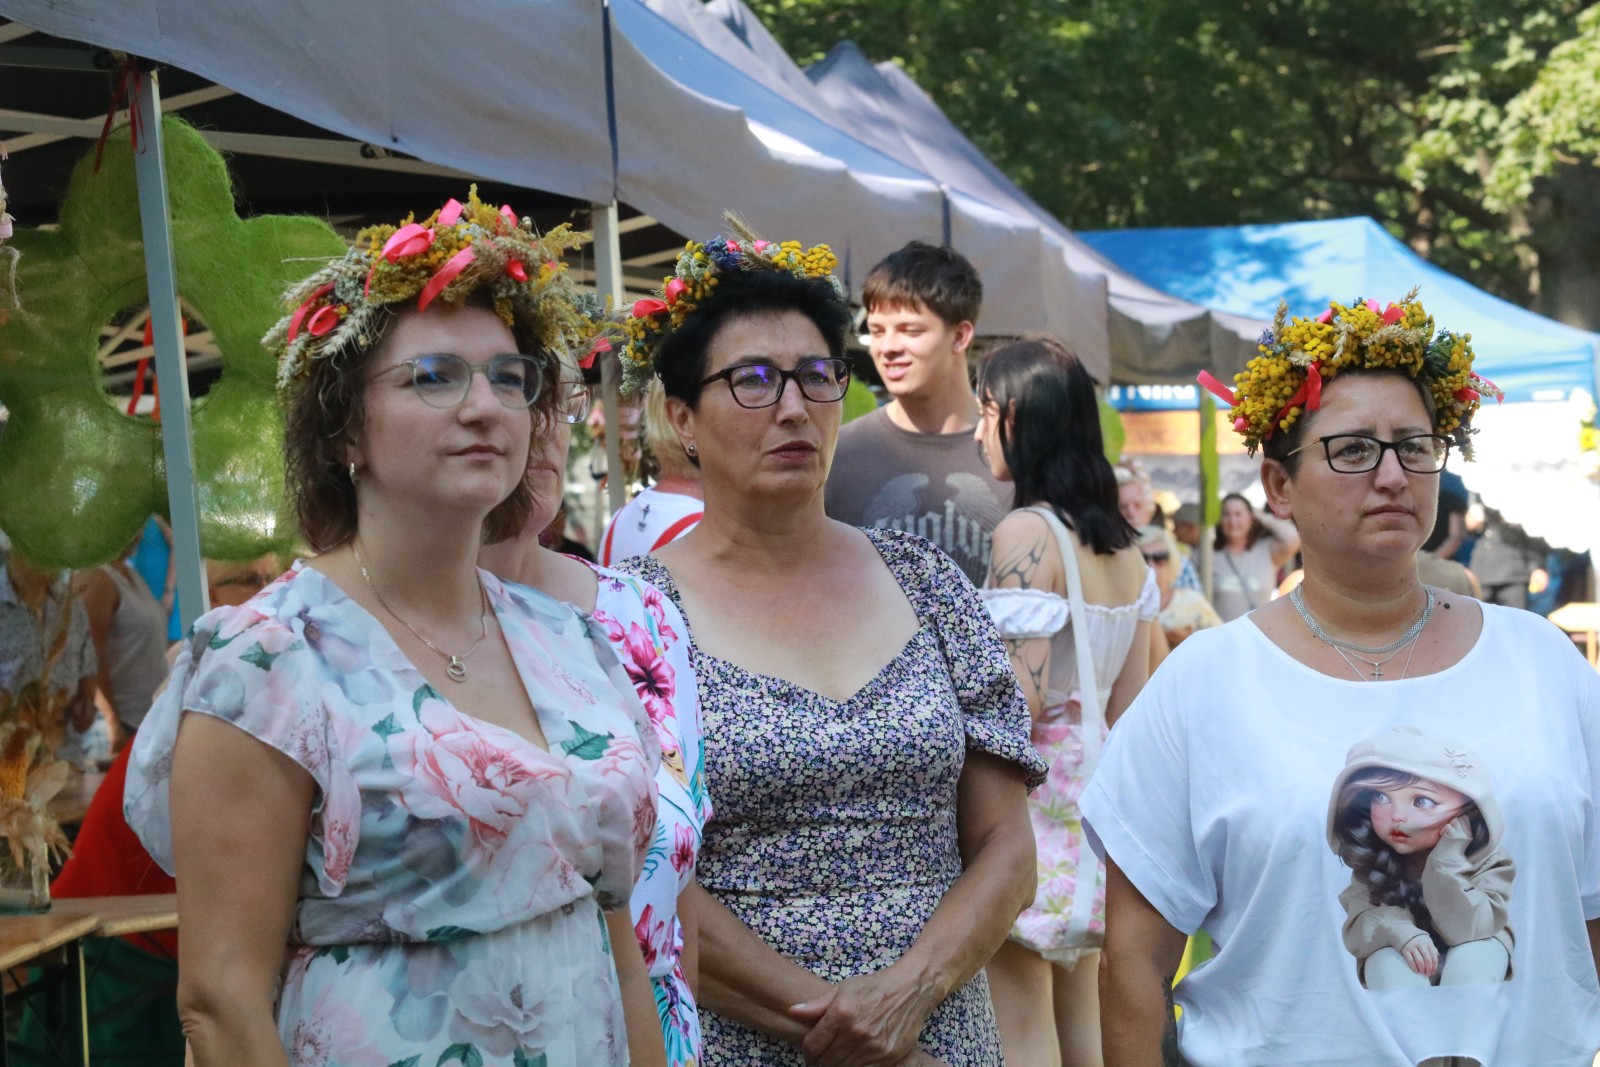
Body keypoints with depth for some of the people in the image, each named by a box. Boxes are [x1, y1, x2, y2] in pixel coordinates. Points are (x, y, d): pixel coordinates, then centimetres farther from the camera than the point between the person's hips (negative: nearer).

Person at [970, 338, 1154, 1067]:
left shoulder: (1025, 533, -15)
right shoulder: (1120, 538, 8)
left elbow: (1021, 699, -19)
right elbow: (1130, 695, 12)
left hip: (1034, 788, -8)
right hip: (1093, 782, 8)